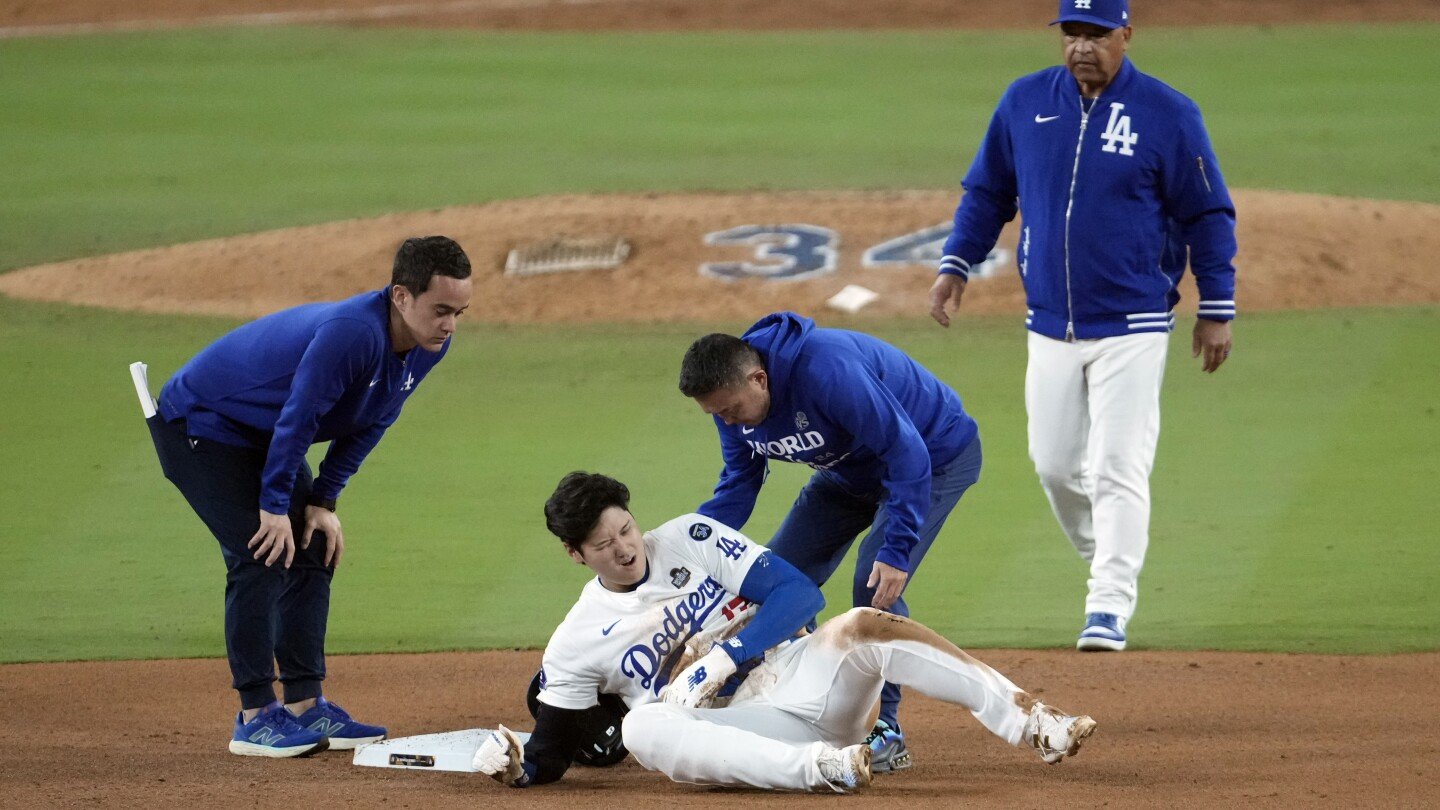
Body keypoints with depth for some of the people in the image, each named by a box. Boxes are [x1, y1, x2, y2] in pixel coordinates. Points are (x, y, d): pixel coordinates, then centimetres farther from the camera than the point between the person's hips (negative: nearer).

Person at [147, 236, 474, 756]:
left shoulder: (429, 346, -9)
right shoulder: (353, 333, -37)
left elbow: (368, 424, 3)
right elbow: (299, 417, -30)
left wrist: (324, 500, 1)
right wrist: (274, 506, -21)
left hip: (260, 436, 9)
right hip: (200, 422, -9)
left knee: (314, 552, 7)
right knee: (262, 558, -16)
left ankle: (304, 706, 12)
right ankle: (255, 717, -11)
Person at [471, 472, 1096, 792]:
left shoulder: (690, 540, 5)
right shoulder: (575, 645, 5)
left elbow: (799, 592, -3)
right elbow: (551, 755, 8)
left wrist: (724, 657, -16)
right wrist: (516, 765, -16)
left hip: (799, 678, 1)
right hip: (724, 727, -1)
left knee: (863, 627, -29)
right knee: (643, 726, -34)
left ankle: (1033, 724, -35)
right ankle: (820, 768, -51)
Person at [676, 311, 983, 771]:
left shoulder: (827, 371, -40)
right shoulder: (730, 397, -14)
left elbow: (907, 453, -36)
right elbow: (737, 487, -1)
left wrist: (897, 549, -40)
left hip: (936, 454, -8)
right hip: (853, 470, 8)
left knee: (875, 583, -23)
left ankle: (884, 731, -12)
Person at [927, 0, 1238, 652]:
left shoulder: (1168, 115, -7)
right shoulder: (1024, 103, 3)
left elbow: (1208, 215, -2)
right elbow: (988, 192, 14)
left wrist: (1216, 310, -5)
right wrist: (956, 264, 2)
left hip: (1131, 329, -4)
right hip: (1049, 325, 4)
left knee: (1118, 469, -9)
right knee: (1055, 466, 8)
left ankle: (1110, 607, -7)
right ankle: (1108, 565, 30)